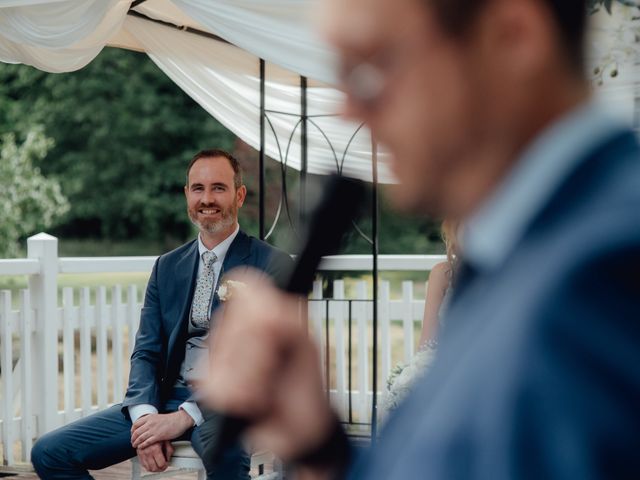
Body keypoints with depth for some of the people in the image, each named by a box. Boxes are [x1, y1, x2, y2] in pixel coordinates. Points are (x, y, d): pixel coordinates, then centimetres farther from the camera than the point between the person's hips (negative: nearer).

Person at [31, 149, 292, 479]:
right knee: (49, 453, -7)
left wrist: (185, 415, -20)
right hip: (166, 399, 6)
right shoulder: (167, 267, 16)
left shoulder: (272, 265, -2)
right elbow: (146, 351, 10)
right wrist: (145, 415, -11)